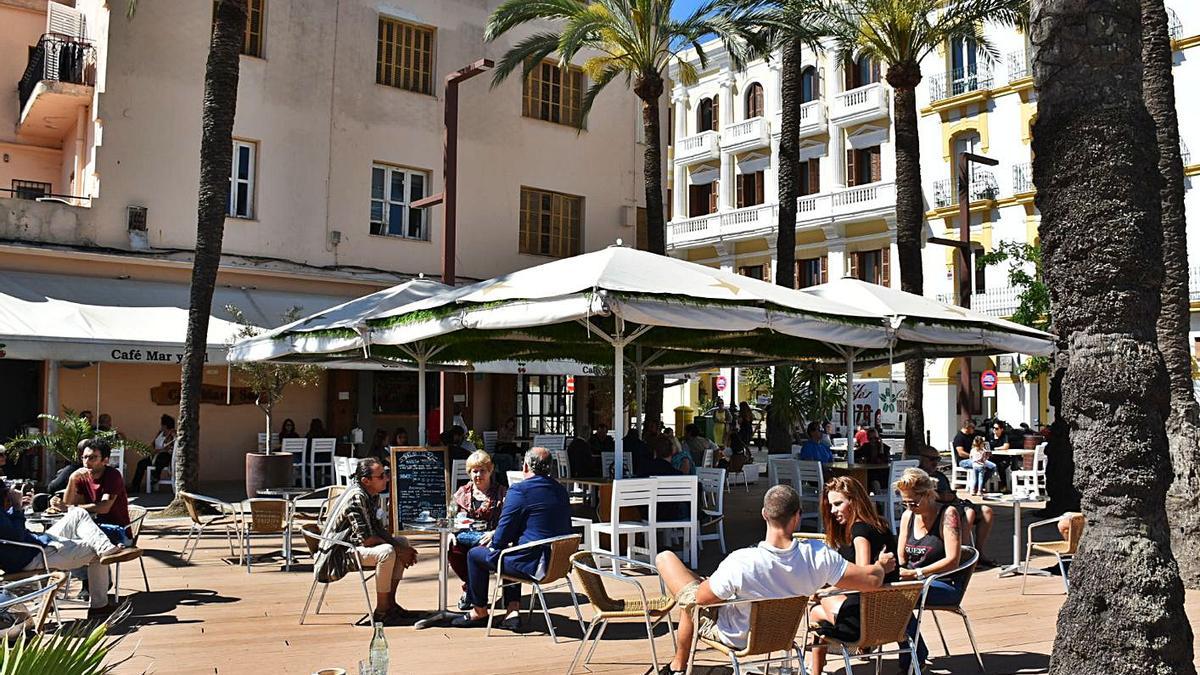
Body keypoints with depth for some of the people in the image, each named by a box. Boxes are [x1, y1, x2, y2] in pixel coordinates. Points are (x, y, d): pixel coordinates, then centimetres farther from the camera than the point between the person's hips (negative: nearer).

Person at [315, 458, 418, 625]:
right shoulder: (356, 497, -23)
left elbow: (377, 528, 12)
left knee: (402, 542, 9)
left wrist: (402, 548, -3)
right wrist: (398, 551, -18)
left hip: (353, 545, 10)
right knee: (387, 552, -31)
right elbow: (366, 539, -26)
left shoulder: (372, 495, 6)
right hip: (338, 553, -10)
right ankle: (381, 612, -19)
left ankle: (390, 602, 9)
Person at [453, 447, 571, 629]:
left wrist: (493, 543, 11)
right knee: (509, 553, 33)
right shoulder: (561, 490, 9)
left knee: (475, 554, 13)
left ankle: (479, 612, 26)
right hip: (558, 560, 8)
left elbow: (505, 530, -13)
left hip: (532, 563, -8)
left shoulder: (519, 491, -14)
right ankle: (513, 610, 22)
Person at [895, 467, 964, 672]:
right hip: (915, 583, 6)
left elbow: (952, 560, -15)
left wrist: (916, 573, -22)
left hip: (946, 585, -6)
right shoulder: (908, 516, 12)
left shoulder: (948, 513, -7)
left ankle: (914, 659, -13)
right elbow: (901, 557, 17)